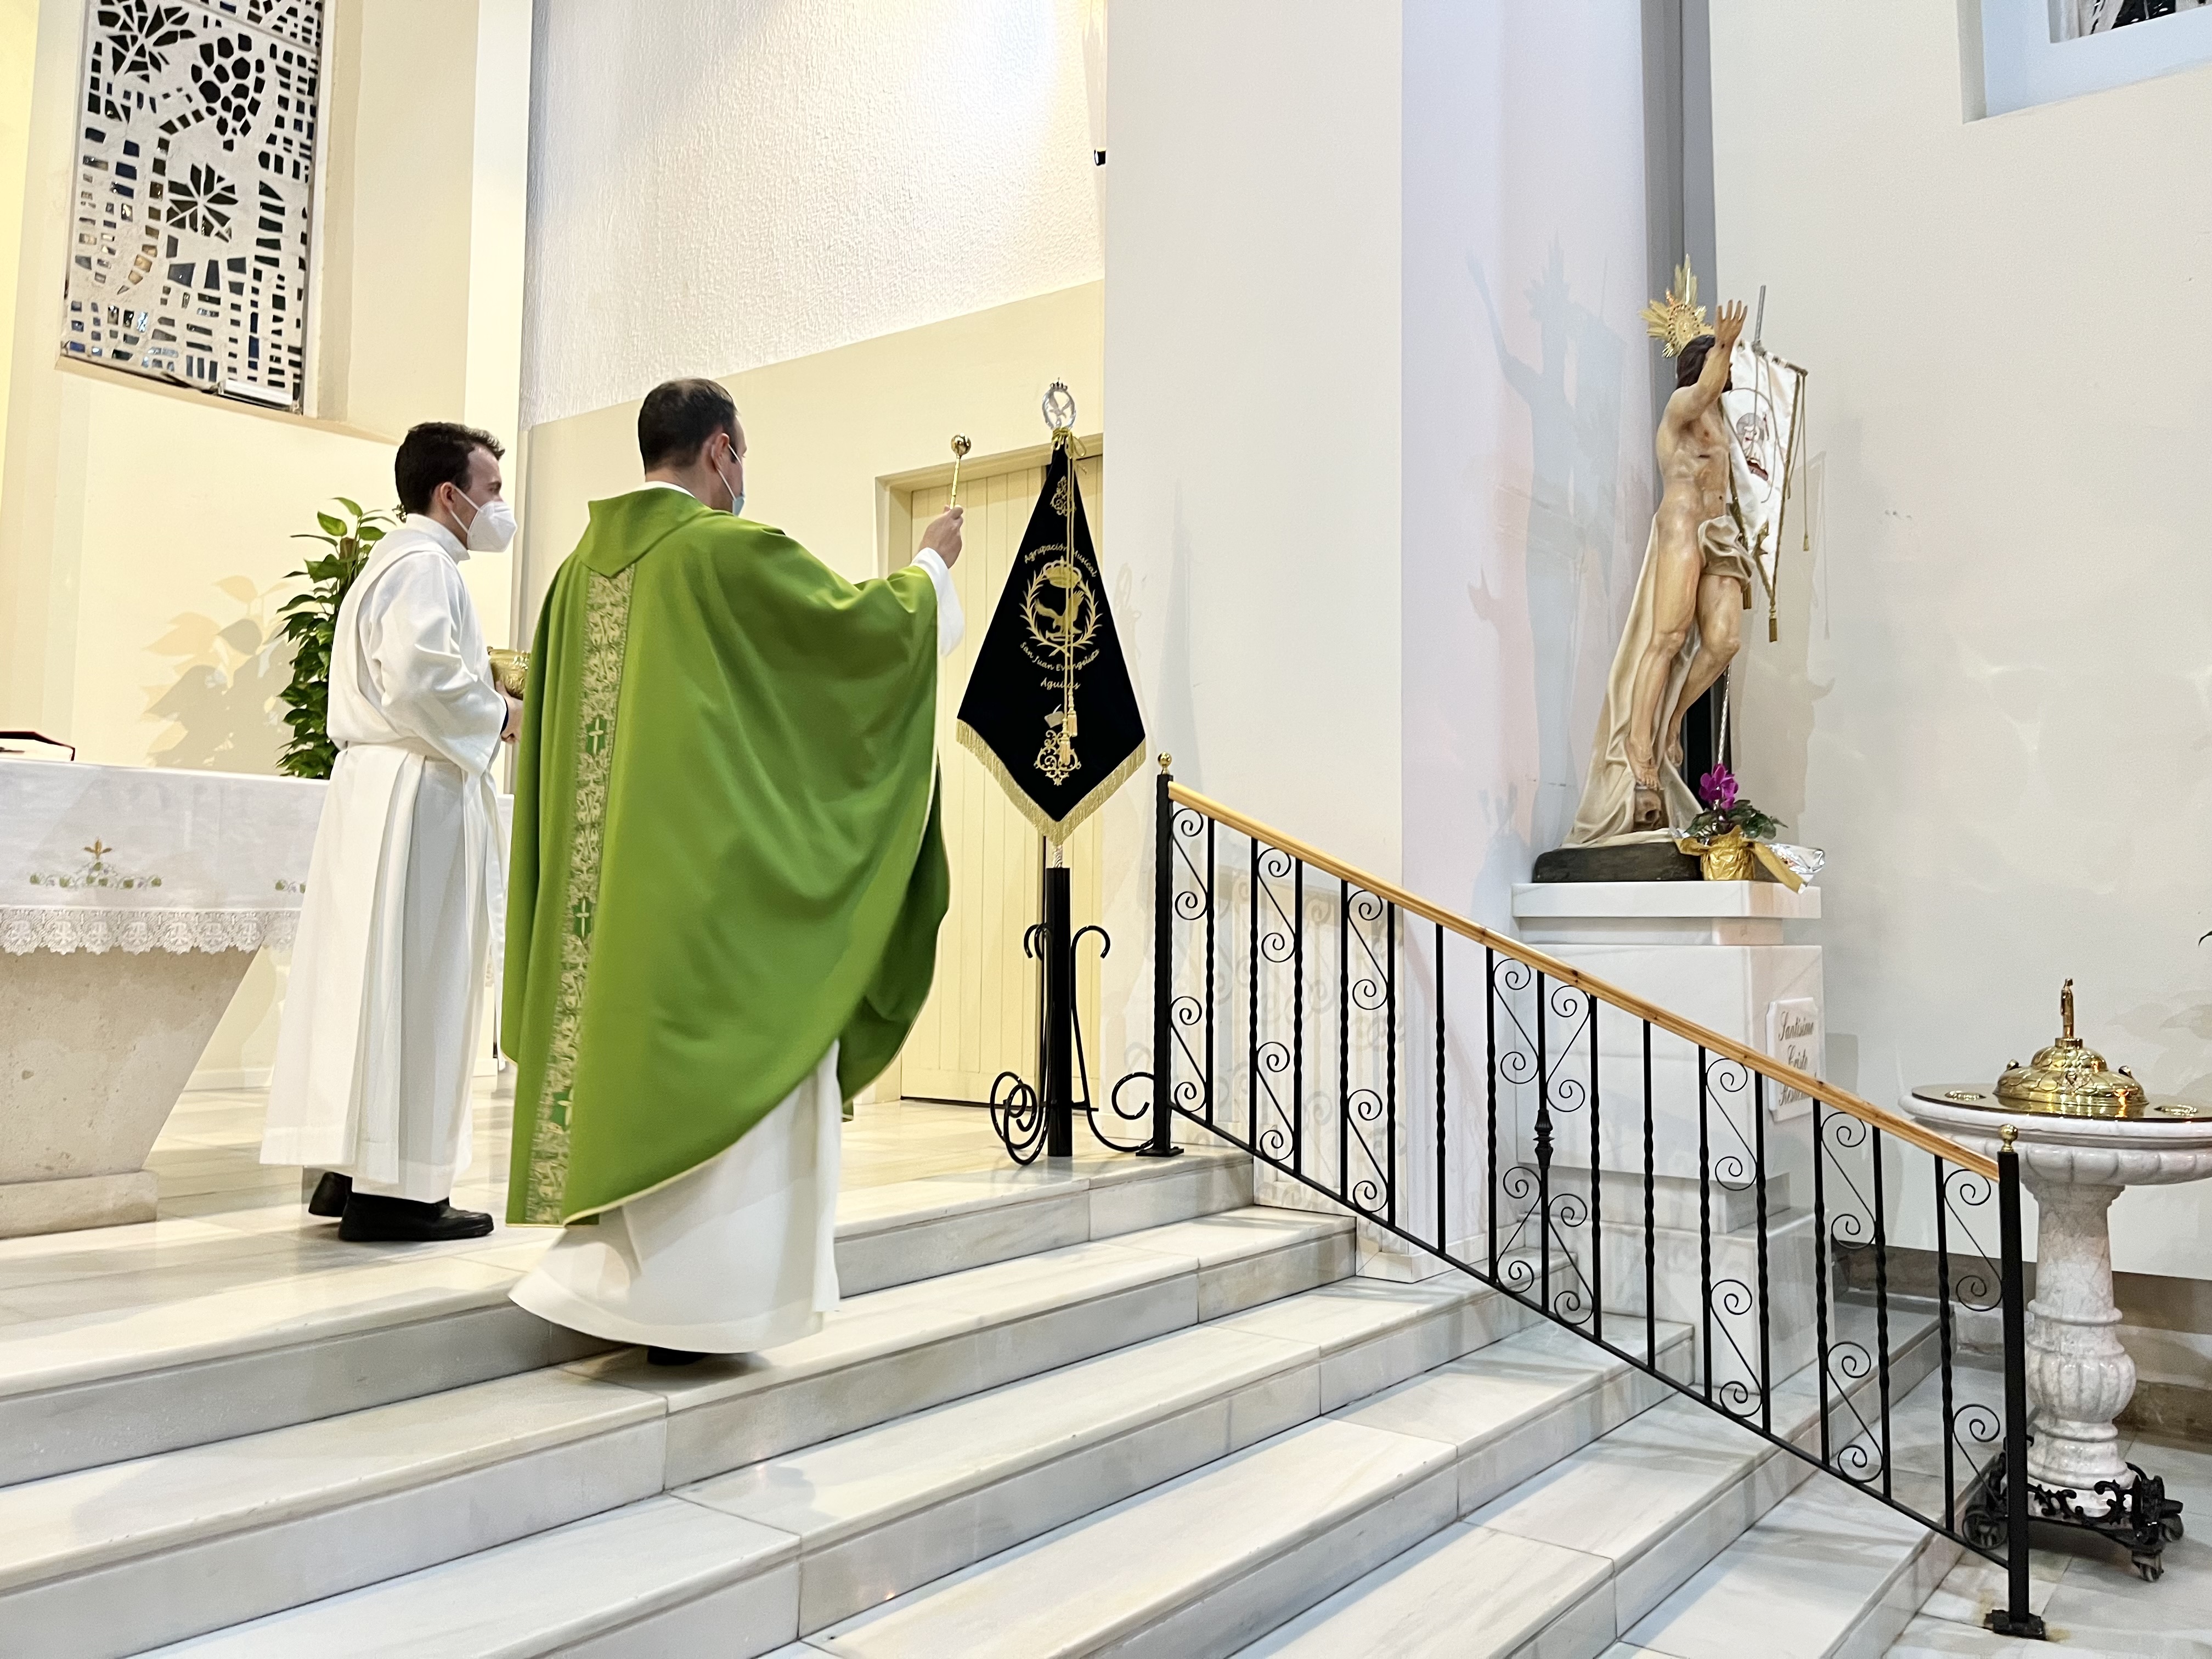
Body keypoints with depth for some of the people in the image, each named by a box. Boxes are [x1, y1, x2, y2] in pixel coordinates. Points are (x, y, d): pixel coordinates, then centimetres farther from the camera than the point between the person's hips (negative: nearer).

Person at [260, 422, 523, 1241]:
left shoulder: (399, 559, 22)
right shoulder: (423, 564, -11)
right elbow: (419, 681, -24)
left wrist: (485, 692, 13)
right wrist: (502, 717, -10)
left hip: (381, 786, 11)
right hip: (418, 796, -11)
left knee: (373, 973, 11)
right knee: (412, 978, -8)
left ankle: (351, 1169, 17)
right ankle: (391, 1188, -3)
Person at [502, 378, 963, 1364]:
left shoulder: (583, 565, 11)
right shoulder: (732, 550, -11)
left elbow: (551, 724, 18)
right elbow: (867, 623, -4)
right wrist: (931, 564, 14)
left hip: (609, 870, 8)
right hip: (712, 871, -8)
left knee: (620, 1051, 14)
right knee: (713, 1066, 0)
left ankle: (606, 1275, 21)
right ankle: (689, 1294, 4)